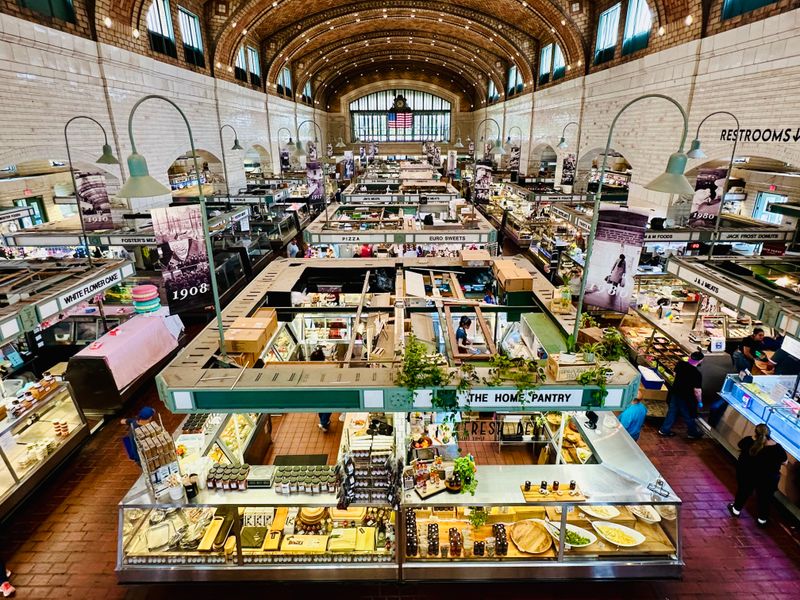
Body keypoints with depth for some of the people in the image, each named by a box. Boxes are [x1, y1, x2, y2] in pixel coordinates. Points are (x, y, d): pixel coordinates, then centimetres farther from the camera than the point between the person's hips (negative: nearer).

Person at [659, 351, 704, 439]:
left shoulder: (680, 364, -12)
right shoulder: (697, 374, -29)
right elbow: (697, 391, -22)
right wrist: (700, 402, -8)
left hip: (674, 392, 6)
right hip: (686, 398, -6)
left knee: (672, 412, 21)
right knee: (689, 416, 17)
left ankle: (664, 430, 32)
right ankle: (693, 433, 40)